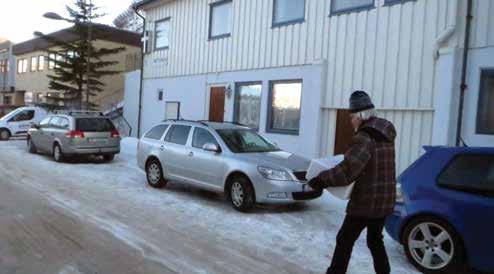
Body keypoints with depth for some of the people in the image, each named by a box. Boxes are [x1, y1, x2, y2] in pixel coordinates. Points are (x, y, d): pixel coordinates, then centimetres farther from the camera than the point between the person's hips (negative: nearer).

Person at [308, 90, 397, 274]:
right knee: (375, 240, 23)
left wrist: (321, 180, -21)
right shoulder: (385, 134, 7)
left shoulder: (365, 137, -21)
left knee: (345, 240, 5)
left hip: (366, 201, -8)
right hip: (384, 200, 8)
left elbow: (348, 171, -30)